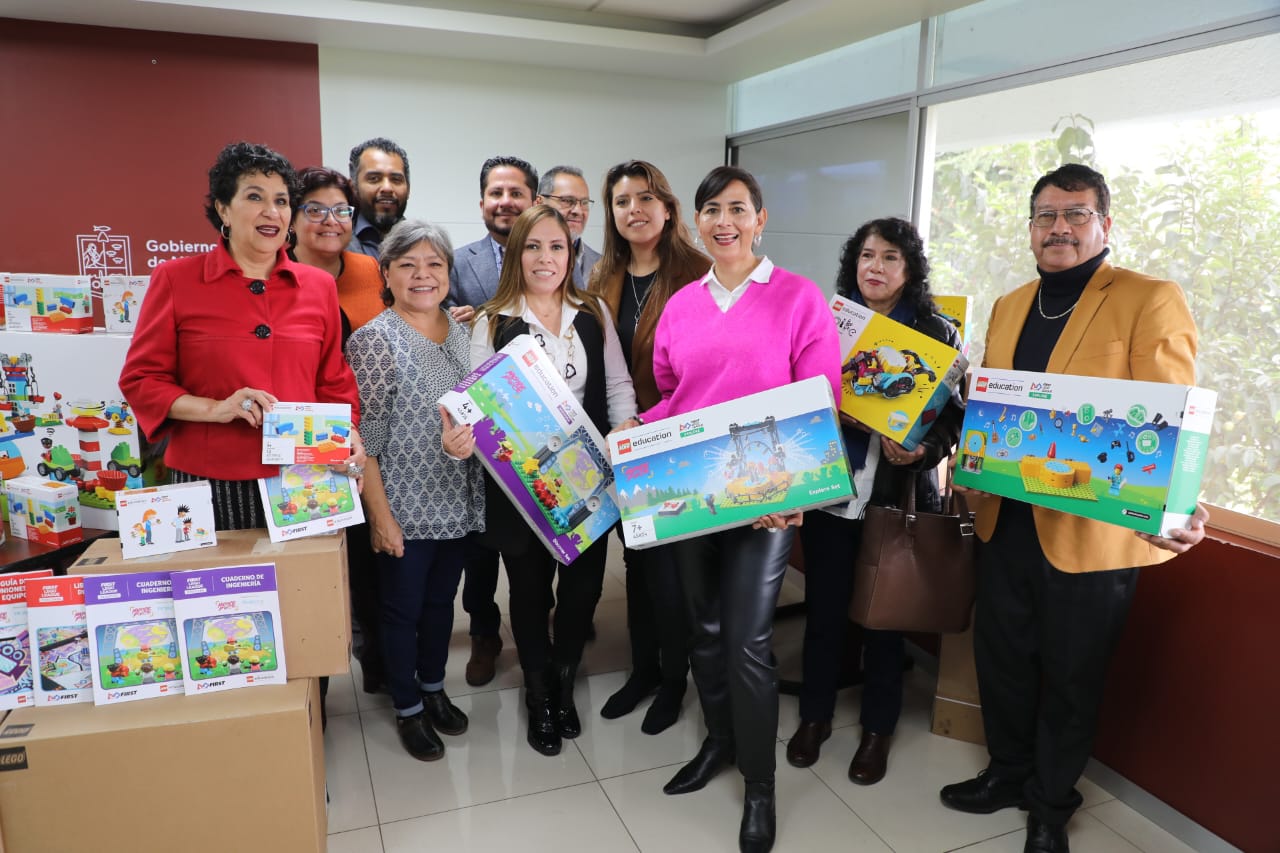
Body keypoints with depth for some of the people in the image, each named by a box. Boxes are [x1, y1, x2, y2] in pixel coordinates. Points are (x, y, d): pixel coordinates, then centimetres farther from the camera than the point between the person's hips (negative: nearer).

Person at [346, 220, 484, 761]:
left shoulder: (462, 332, 6)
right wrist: (380, 515, -15)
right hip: (405, 507, -5)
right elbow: (364, 438, -13)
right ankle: (408, 708, 31)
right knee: (403, 608, 11)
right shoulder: (373, 340, -11)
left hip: (457, 502, 5)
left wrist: (465, 436, -11)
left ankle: (434, 688, 41)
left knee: (441, 600, 20)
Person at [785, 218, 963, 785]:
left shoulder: (936, 333, 1)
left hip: (899, 494, -1)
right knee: (824, 606, 9)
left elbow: (955, 414, -1)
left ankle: (878, 727, 28)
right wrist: (833, 415, -15)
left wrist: (923, 450, -19)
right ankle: (815, 715, 29)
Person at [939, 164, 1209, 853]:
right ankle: (1008, 773, 40)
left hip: (1093, 530, -5)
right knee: (1000, 656, 17)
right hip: (1005, 519, 5)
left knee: (1070, 676, 11)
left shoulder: (1150, 302, -7)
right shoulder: (1009, 307, 12)